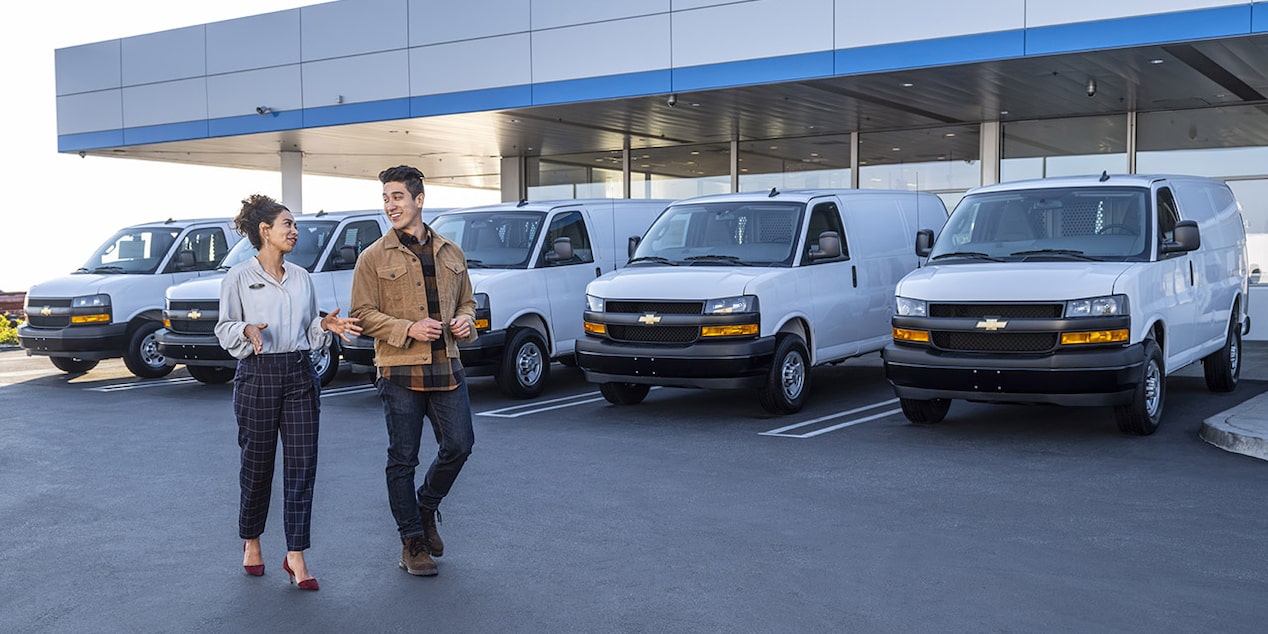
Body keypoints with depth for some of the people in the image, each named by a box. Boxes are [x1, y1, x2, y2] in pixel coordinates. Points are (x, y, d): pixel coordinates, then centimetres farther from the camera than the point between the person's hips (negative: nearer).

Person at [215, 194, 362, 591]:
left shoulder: (301, 278, 12)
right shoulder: (238, 278, -1)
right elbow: (224, 330, 1)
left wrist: (326, 326, -2)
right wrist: (247, 330, -20)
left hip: (300, 375, 4)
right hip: (258, 376, -4)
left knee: (302, 465, -3)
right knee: (257, 465, 6)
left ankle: (296, 555, 2)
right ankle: (251, 542, 29)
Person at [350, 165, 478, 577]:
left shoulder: (451, 254, 13)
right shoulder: (374, 258, 0)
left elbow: (466, 300, 23)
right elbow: (363, 313, -4)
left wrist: (466, 320, 0)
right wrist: (409, 329, -15)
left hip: (447, 368, 3)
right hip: (399, 372, -3)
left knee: (459, 445, -1)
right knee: (403, 459, 2)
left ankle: (427, 508, 27)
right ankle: (412, 542, 15)